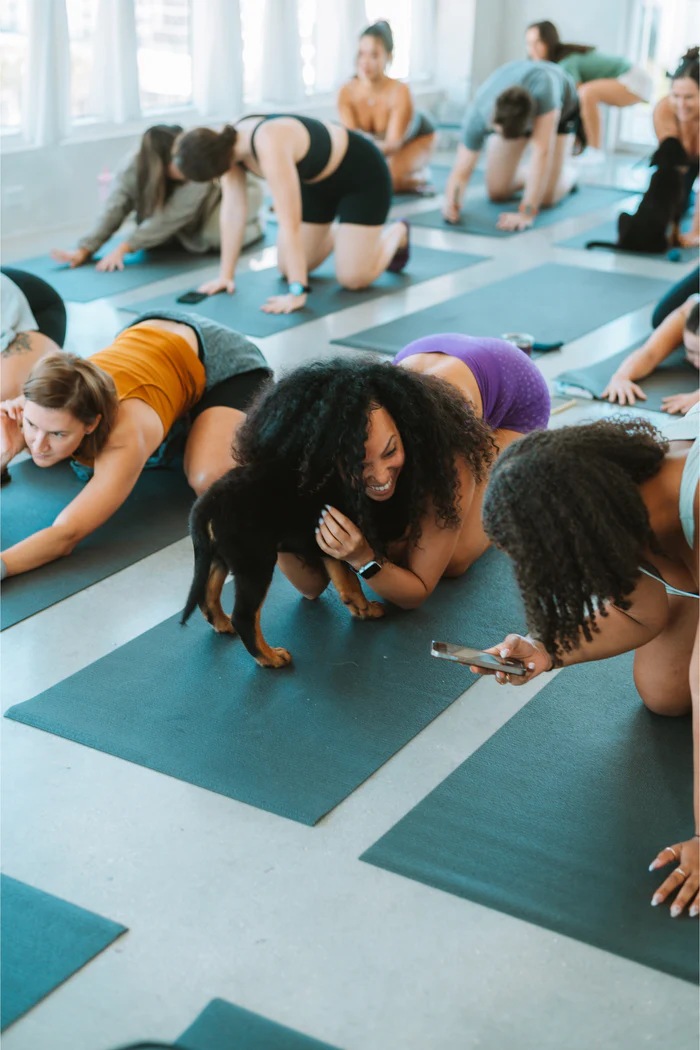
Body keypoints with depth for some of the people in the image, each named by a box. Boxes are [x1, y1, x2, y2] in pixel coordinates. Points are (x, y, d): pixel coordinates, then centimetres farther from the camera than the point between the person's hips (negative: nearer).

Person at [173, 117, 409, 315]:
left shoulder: (270, 147, -41)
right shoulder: (227, 144, -18)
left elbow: (290, 224, -42)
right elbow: (232, 209, -11)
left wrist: (297, 293, -42)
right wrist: (226, 275, -11)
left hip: (361, 174, -7)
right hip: (318, 181, 7)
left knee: (352, 278, -12)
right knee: (288, 269, 5)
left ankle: (396, 233, 17)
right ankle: (338, 234, 32)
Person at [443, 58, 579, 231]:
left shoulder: (542, 88, -49)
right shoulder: (478, 113, -39)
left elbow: (541, 151, -50)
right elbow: (462, 170, -35)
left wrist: (526, 214, -55)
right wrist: (451, 203, -57)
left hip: (560, 108, -2)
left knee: (545, 198, -16)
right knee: (497, 192, -7)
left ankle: (567, 176, 18)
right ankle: (525, 179, 25)